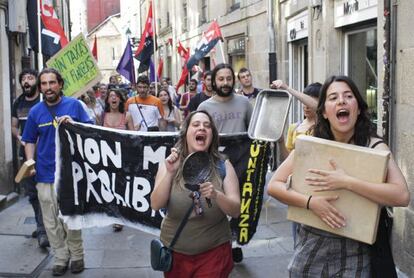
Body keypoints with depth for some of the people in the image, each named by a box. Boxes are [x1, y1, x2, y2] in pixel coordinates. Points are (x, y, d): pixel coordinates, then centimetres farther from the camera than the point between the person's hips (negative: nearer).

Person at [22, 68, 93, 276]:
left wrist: (73, 124, -18)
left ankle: (77, 256, 25)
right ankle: (61, 257, 25)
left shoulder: (74, 105, -2)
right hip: (45, 175, 2)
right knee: (51, 222, 9)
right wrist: (30, 162, -4)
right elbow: (30, 141, 12)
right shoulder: (35, 112, 4)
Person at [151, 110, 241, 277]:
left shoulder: (223, 166, -5)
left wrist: (216, 195, -27)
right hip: (175, 251, 1)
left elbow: (236, 211, -8)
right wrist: (169, 173, -25)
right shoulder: (170, 164, -4)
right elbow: (156, 205, -12)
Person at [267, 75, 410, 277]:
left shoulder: (375, 147, -9)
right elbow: (273, 186, -5)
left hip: (354, 252, -2)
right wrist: (310, 202, -20)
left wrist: (346, 182, -27)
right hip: (311, 247, 2)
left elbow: (402, 196, -22)